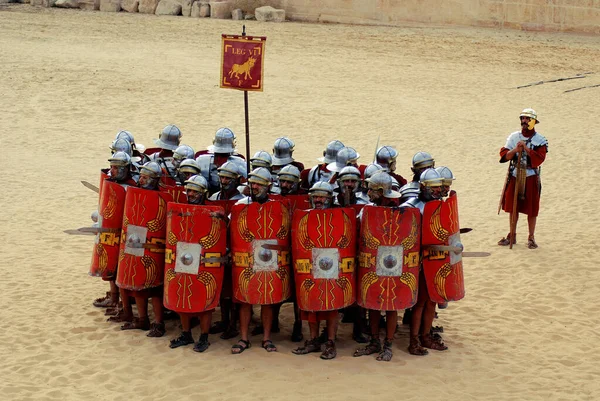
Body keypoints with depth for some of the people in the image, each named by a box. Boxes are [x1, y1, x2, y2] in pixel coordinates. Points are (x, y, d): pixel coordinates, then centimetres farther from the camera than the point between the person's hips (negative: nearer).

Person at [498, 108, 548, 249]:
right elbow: (503, 155, -2)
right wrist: (515, 150, -19)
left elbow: (539, 158, -16)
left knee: (531, 209, 2)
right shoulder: (513, 137, 4)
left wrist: (526, 148, -23)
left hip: (531, 178, -3)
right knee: (512, 207, 10)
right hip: (514, 176, 3)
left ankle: (531, 238, 14)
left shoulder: (540, 140, -4)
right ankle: (512, 236, 22)